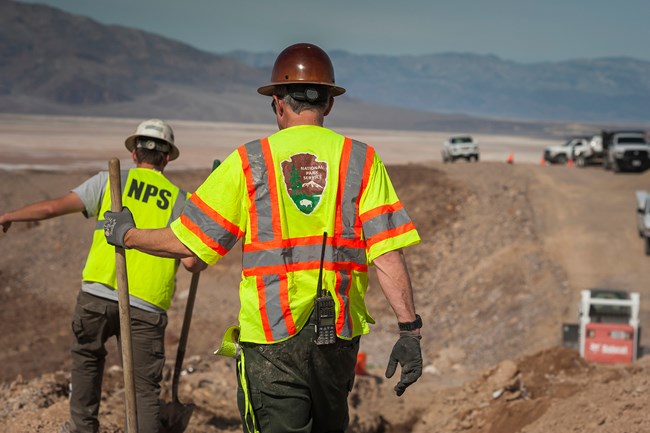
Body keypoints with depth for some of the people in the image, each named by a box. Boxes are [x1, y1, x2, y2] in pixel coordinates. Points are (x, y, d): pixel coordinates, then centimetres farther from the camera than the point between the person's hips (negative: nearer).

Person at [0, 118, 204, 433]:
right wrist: (201, 262, 25)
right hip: (147, 305, -1)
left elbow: (53, 207, 5)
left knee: (87, 356, 28)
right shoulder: (180, 200, 9)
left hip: (98, 293, 1)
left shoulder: (112, 180, 8)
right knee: (145, 386, 4)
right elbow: (191, 262, 0)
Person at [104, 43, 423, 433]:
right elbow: (387, 252, -8)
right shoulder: (361, 160, 1)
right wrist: (410, 329, -6)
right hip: (340, 334, 2)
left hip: (272, 333, -2)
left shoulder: (250, 163, -2)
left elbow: (188, 242, 0)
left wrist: (126, 235, 17)